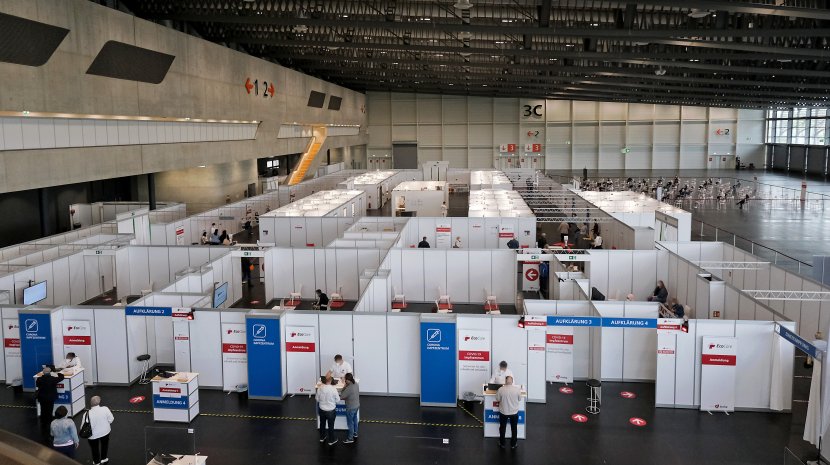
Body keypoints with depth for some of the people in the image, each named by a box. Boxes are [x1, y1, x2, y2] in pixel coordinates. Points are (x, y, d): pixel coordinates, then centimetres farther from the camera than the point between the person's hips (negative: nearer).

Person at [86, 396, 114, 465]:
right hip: (105, 432, 2)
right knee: (104, 445, 30)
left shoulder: (88, 413, -29)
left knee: (95, 448, 23)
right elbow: (111, 420, -12)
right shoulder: (105, 409, -24)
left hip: (93, 435, -2)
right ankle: (103, 459, 47)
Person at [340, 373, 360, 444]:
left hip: (351, 408, -8)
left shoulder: (349, 389, -34)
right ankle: (355, 433, 46)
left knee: (350, 423, 10)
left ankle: (350, 438, 24)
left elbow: (341, 397, -24)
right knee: (354, 420, 27)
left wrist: (344, 387, -17)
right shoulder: (356, 384, -9)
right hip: (357, 405, 8)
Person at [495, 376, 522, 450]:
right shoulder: (517, 389, -18)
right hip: (514, 412, 0)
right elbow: (519, 399, -3)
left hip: (503, 412, 0)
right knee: (514, 429, 19)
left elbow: (497, 399, -6)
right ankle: (513, 444, 29)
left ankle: (502, 444, 30)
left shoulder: (501, 389, -20)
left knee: (502, 428, 19)